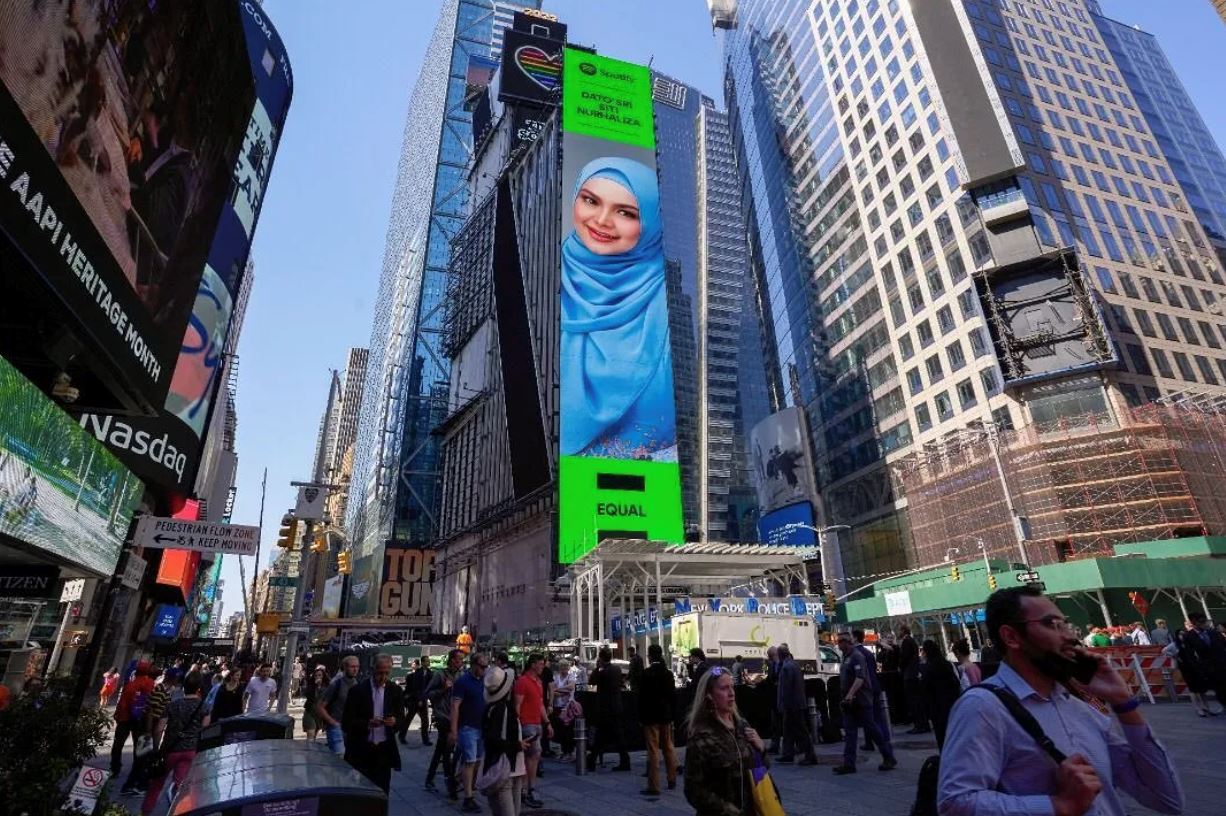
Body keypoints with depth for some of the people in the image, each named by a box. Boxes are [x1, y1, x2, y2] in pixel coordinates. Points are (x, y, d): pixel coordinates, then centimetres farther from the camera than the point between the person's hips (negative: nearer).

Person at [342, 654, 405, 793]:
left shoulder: (395, 691, 1)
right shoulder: (357, 690, -7)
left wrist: (395, 721, -15)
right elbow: (346, 723, -7)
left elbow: (401, 717, 8)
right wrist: (367, 724, -24)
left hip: (384, 750, 2)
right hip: (360, 751, -2)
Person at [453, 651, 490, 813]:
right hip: (468, 727, -7)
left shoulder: (483, 680, 6)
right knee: (469, 762, -5)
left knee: (477, 761, 15)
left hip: (482, 726, 7)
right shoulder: (462, 681, -14)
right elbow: (455, 707, -17)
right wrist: (453, 731, -21)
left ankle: (470, 786, 30)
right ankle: (468, 799, 1)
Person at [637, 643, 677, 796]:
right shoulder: (669, 673, 1)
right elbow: (672, 696, 4)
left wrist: (641, 717, -5)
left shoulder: (646, 673, -14)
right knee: (668, 747, 17)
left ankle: (654, 786, 3)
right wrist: (673, 715, 11)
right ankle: (672, 780, 27)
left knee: (653, 750, 0)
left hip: (651, 715, -5)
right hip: (666, 714, 5)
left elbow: (642, 696, -13)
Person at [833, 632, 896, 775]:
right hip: (849, 701, 9)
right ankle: (848, 764, 5)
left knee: (872, 729, 1)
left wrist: (850, 694, -34)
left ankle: (889, 758, 17)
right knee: (849, 732, 5)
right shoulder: (846, 657, 15)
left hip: (861, 700, -9)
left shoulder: (857, 656, -14)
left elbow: (860, 678, -25)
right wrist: (845, 697, 12)